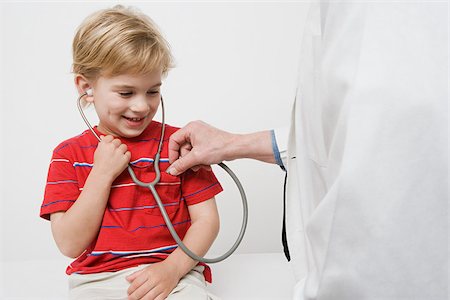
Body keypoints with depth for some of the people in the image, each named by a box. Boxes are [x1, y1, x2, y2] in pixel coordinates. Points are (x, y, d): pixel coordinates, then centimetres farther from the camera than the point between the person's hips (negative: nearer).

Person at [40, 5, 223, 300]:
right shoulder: (69, 154, 4)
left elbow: (207, 219, 0)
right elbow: (70, 245, -3)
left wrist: (172, 268, -16)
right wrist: (102, 174, -10)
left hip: (173, 276, -1)